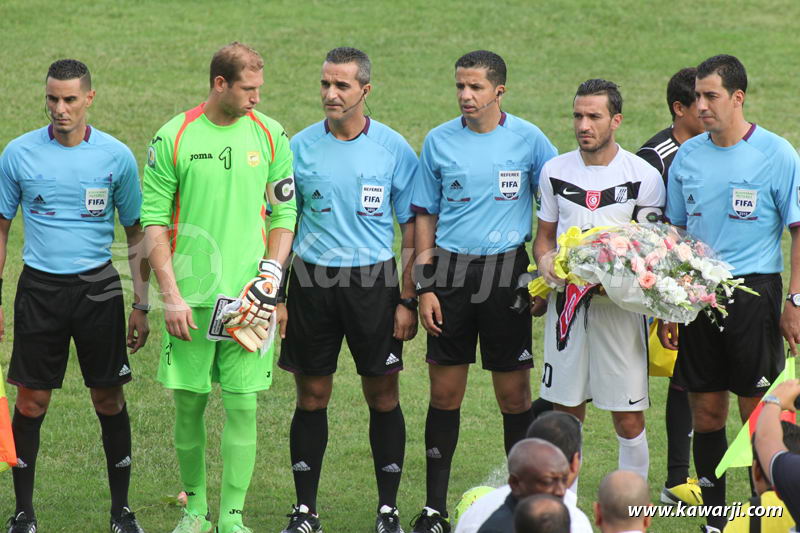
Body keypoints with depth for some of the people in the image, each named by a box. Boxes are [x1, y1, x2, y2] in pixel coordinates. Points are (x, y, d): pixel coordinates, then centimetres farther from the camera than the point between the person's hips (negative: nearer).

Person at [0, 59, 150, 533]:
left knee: (109, 399, 2)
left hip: (97, 286, 0)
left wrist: (142, 305, 3)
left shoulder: (116, 156, -1)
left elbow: (138, 234, 7)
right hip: (39, 286, 0)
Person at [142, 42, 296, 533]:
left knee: (242, 406, -2)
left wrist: (272, 272, -3)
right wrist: (171, 295, -6)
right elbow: (154, 221, 0)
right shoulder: (174, 138, -2)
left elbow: (285, 211, 11)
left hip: (247, 293, 1)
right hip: (192, 295, -1)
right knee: (189, 403, 5)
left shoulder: (270, 135, 5)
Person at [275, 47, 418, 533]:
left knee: (383, 396, 2)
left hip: (373, 280, -1)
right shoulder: (299, 147, 3)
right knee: (312, 396, 5)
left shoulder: (394, 148, -1)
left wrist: (408, 300, 0)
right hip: (312, 279, 1)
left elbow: (413, 225, 4)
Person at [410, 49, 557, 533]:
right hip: (450, 272, 1)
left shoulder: (527, 139, -1)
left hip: (507, 271, -1)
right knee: (445, 391, 3)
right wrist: (425, 287, 2)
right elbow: (425, 217, 9)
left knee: (514, 392, 1)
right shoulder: (439, 142, 4)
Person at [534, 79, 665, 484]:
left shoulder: (643, 177, -2)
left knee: (628, 418, -2)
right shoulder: (555, 171, 9)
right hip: (566, 300, 3)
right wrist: (545, 260, -3)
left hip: (620, 303, -3)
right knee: (566, 412, 7)